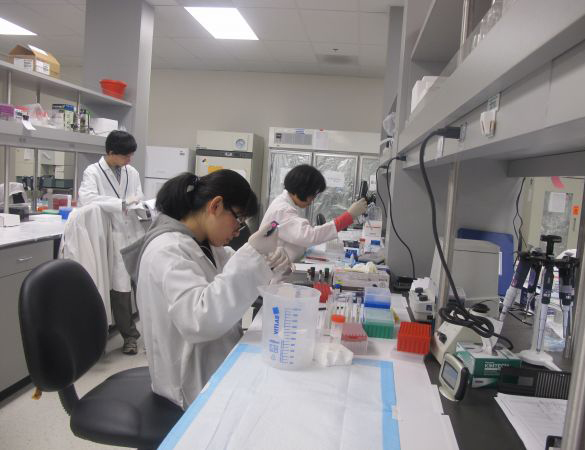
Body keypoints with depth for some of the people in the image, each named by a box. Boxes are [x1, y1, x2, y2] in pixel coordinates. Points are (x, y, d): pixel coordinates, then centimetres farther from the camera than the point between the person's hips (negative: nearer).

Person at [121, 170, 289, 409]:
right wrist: (251, 256, -31)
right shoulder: (167, 250, -21)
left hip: (219, 366, 8)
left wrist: (267, 263, -9)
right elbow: (200, 320, -32)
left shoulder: (205, 244, 5)